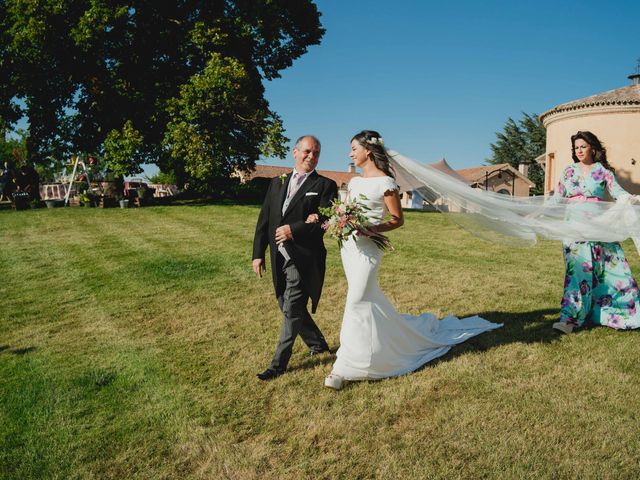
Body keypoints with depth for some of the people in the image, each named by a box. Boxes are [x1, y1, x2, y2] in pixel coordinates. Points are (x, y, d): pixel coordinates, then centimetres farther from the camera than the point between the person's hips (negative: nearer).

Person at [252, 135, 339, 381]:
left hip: (304, 259, -6)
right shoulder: (277, 182, 13)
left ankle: (278, 364, 8)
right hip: (279, 258, 6)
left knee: (292, 311, -4)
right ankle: (318, 344, 38)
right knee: (290, 308, 17)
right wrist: (258, 253, 7)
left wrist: (294, 229, -20)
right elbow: (264, 220, 12)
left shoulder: (325, 185, -2)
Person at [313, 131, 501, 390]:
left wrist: (373, 229, -23)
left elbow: (398, 220, -8)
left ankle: (345, 366, 0)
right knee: (367, 298, 16)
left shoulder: (385, 182, -9)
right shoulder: (354, 181, 13)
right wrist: (322, 218, -2)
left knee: (357, 302, -7)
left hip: (367, 248, -8)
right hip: (348, 245, 8)